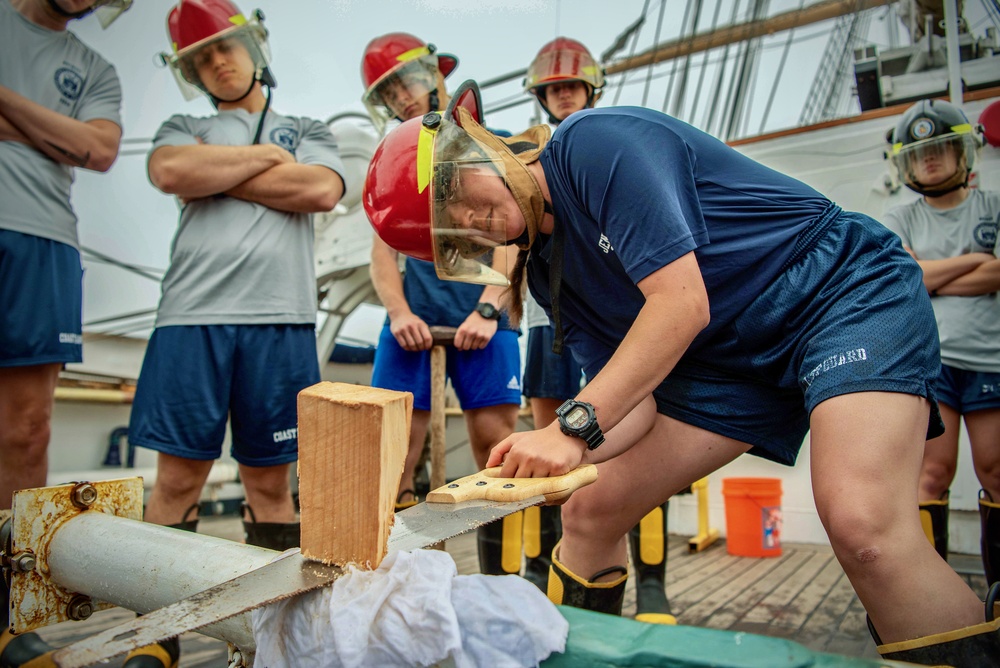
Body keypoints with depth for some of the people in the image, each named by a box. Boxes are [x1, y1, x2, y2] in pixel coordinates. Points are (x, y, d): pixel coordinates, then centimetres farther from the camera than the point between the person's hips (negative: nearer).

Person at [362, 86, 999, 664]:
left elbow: (683, 303, -26)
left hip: (846, 289, -6)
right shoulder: (547, 270, 3)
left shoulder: (595, 141, -17)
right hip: (734, 355, 7)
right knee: (591, 512, 1)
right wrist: (554, 455, -19)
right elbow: (636, 404, -2)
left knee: (860, 521, -32)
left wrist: (572, 425, -29)